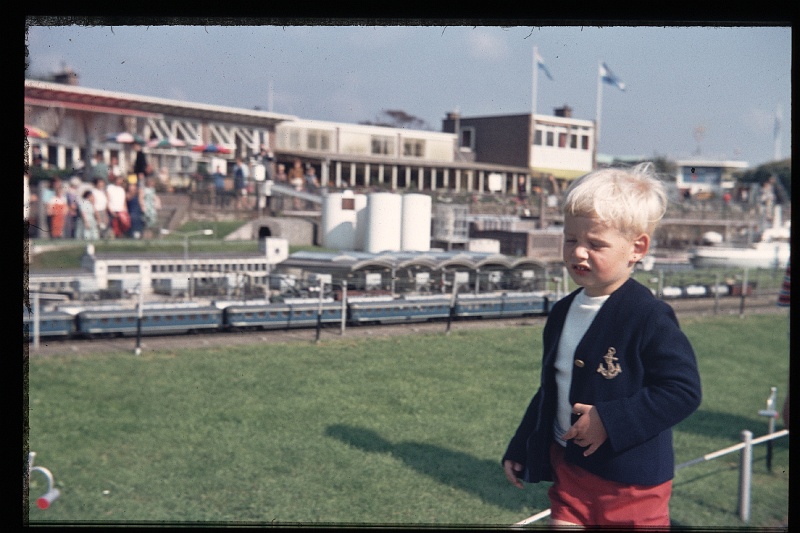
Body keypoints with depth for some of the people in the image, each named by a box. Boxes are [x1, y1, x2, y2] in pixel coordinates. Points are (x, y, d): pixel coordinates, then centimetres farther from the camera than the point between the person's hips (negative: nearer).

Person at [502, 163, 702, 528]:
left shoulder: (649, 316, -17)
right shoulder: (563, 313, 5)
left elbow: (683, 390, -19)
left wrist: (609, 420, -24)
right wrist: (519, 449, 18)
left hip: (632, 485, -6)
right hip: (568, 472, 6)